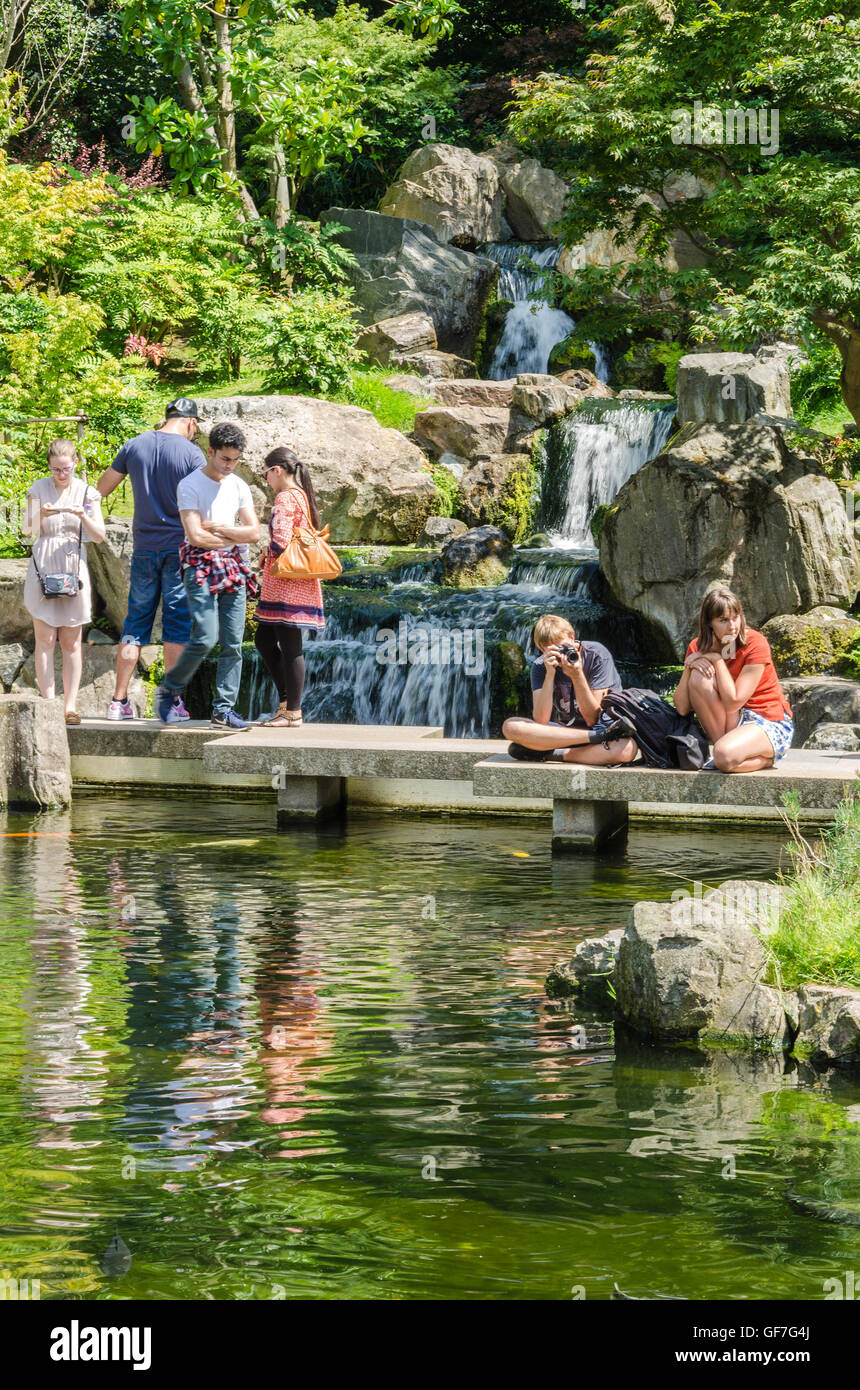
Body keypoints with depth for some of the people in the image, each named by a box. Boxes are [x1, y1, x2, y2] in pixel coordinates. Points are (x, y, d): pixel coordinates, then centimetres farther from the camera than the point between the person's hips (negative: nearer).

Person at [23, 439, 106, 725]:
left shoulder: (87, 493, 7)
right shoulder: (38, 489, 5)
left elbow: (99, 536, 5)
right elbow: (29, 529, -2)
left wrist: (84, 516, -15)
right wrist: (41, 515, -24)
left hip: (74, 569, 1)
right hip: (43, 569, -1)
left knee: (71, 642, 1)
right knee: (45, 639, -6)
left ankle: (70, 706, 3)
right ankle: (48, 704, -7)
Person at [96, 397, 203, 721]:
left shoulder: (135, 446, 3)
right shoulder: (191, 453, -8)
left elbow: (102, 487, 15)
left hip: (144, 548, 4)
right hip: (181, 548, -4)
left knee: (135, 624, 8)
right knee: (178, 626, 1)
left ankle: (119, 701, 6)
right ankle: (172, 701, -1)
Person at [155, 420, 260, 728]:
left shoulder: (238, 486, 13)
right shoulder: (190, 485, -5)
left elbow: (253, 532, 8)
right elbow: (196, 536, -13)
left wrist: (219, 529, -6)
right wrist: (234, 537, -2)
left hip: (232, 568, 6)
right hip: (200, 566, -6)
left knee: (233, 642, -1)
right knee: (205, 638, -15)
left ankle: (223, 709, 3)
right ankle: (168, 690, 5)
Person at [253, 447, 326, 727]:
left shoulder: (285, 498, -13)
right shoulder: (302, 496, 16)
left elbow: (280, 540, -23)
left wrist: (269, 555, -2)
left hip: (286, 584, -10)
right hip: (301, 583, 10)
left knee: (289, 646, -5)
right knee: (264, 640, 15)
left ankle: (292, 712, -1)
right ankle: (287, 701, 16)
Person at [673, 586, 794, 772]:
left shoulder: (755, 643, -16)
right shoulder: (698, 648, -2)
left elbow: (732, 703, -22)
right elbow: (682, 708, -8)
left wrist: (717, 659, -18)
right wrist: (689, 666, -21)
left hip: (771, 725, -5)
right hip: (732, 723, 5)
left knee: (725, 756, -37)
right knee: (699, 675, -20)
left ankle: (765, 758, -2)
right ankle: (721, 744, -12)